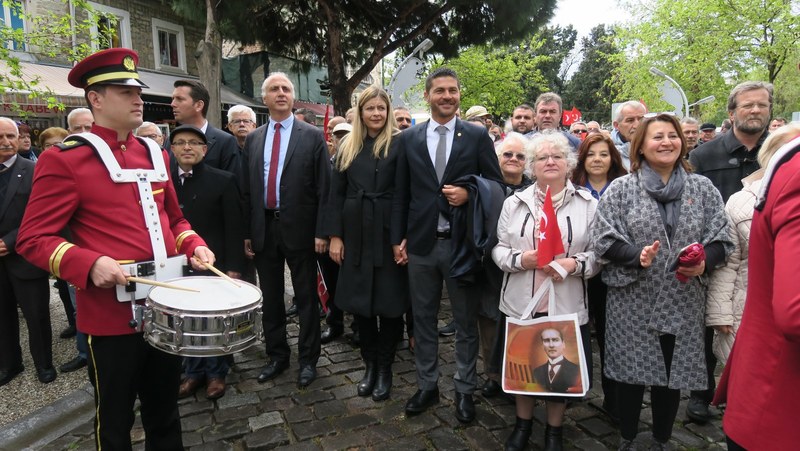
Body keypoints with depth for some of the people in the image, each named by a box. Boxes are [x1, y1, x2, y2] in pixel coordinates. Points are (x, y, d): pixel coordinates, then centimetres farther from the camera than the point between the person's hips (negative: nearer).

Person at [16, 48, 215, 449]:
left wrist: (194, 246, 0)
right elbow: (33, 238, -9)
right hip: (112, 316, -5)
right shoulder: (64, 160, -8)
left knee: (165, 413, 21)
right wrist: (90, 265, -25)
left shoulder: (155, 154, 10)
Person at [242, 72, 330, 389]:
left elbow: (323, 187, -5)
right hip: (263, 228, 4)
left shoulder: (313, 136, -2)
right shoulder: (253, 139, 10)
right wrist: (246, 232, 5)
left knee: (306, 297, 7)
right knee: (270, 298, 14)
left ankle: (308, 359, 22)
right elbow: (246, 189, 9)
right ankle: (277, 356, 30)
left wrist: (321, 232, -10)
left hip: (299, 228, -4)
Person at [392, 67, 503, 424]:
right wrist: (397, 238, 2)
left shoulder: (478, 136, 0)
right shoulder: (408, 138, 5)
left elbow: (496, 183, 3)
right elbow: (401, 193, 6)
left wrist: (468, 193, -16)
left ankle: (464, 390, 27)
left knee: (466, 321, 10)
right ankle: (427, 385, 31)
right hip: (421, 243, 2)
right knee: (423, 319, 14)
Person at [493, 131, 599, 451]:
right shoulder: (515, 202, 4)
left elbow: (600, 252, 0)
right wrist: (520, 259, -15)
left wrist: (575, 264, -18)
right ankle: (522, 424, 37)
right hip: (521, 303, 1)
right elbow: (498, 248, 4)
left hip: (566, 305, -1)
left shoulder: (588, 204, 1)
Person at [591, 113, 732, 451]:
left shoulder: (703, 189, 6)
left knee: (673, 374, 12)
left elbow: (722, 240, 6)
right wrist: (636, 255, -21)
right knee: (631, 372, 7)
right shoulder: (620, 188, -1)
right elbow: (603, 239, -5)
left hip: (683, 303, 2)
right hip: (633, 301, -2)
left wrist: (703, 262, -14)